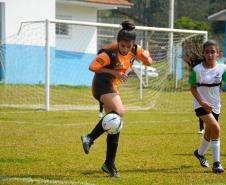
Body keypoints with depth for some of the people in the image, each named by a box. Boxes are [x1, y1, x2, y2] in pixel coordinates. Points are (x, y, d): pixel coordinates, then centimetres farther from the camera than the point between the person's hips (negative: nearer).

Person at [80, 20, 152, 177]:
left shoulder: (135, 50, -2)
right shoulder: (110, 53, -22)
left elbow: (148, 63, 11)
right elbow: (92, 67, -17)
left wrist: (147, 56, -13)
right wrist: (114, 72, -23)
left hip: (113, 87, 8)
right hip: (102, 84, -8)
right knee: (119, 112, -33)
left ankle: (109, 164, 15)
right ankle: (90, 138, -26)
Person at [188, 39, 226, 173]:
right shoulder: (197, 70, -13)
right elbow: (193, 87, -7)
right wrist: (202, 102, -18)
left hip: (215, 105, 4)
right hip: (200, 103, -4)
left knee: (209, 133, 18)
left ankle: (200, 153, 50)